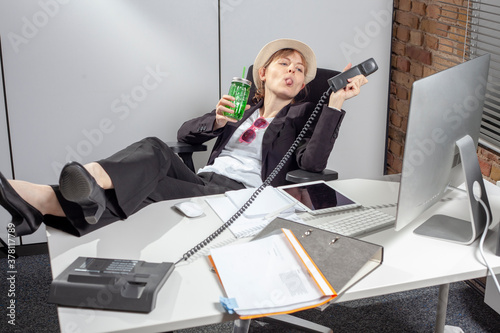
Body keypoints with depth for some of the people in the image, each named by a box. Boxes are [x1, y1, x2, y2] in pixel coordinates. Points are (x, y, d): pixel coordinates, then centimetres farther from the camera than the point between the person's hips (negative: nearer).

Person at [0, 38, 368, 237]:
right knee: (154, 149, -27)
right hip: (204, 181, 4)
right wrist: (217, 120, -1)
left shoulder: (303, 116, 14)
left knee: (145, 191, -29)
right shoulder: (244, 105, 25)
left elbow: (311, 162, -9)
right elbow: (185, 134, 20)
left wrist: (336, 103, -13)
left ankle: (54, 200, -47)